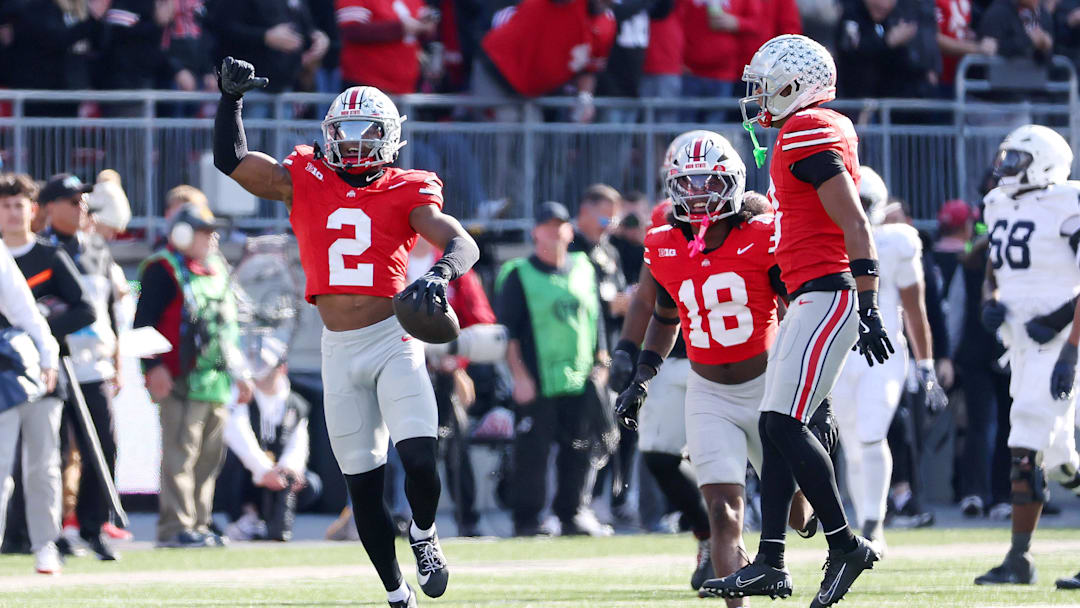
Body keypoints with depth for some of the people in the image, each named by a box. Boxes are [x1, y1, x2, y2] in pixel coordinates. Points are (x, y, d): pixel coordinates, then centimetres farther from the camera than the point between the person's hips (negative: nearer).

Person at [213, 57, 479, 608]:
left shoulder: (408, 193, 0)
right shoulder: (304, 182, 7)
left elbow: (463, 245, -12)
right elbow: (230, 161, 8)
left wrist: (439, 274, -32)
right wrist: (230, 98, -2)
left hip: (394, 340, -2)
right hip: (339, 351, 2)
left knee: (421, 462, -18)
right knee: (363, 486, 5)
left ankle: (424, 535, 14)